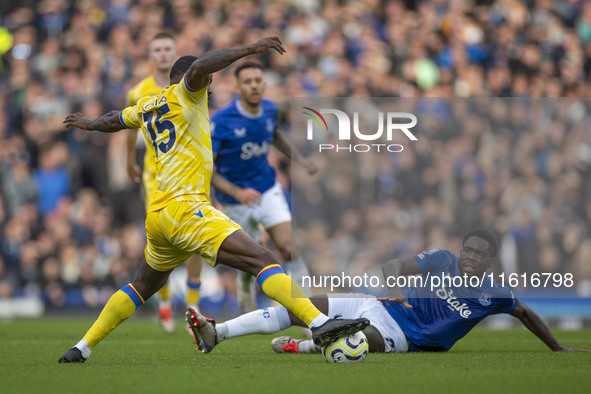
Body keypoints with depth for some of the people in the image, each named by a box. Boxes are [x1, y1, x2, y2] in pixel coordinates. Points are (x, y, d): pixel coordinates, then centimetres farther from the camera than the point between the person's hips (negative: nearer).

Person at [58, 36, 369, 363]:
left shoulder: (146, 107, 23)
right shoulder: (183, 96, 2)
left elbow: (114, 120, 43)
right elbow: (197, 68, -21)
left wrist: (89, 124, 64)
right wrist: (249, 50, -20)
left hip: (156, 213, 9)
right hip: (185, 208, -9)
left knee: (142, 287, 29)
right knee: (263, 261, -21)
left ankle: (82, 348, 31)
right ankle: (319, 323, -39)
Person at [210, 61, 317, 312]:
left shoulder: (269, 109, -6)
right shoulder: (221, 121, -24)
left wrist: (299, 159, 10)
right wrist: (237, 193, -32)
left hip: (268, 190, 3)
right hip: (236, 200, -3)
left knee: (287, 247, -14)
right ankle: (245, 290, 44)